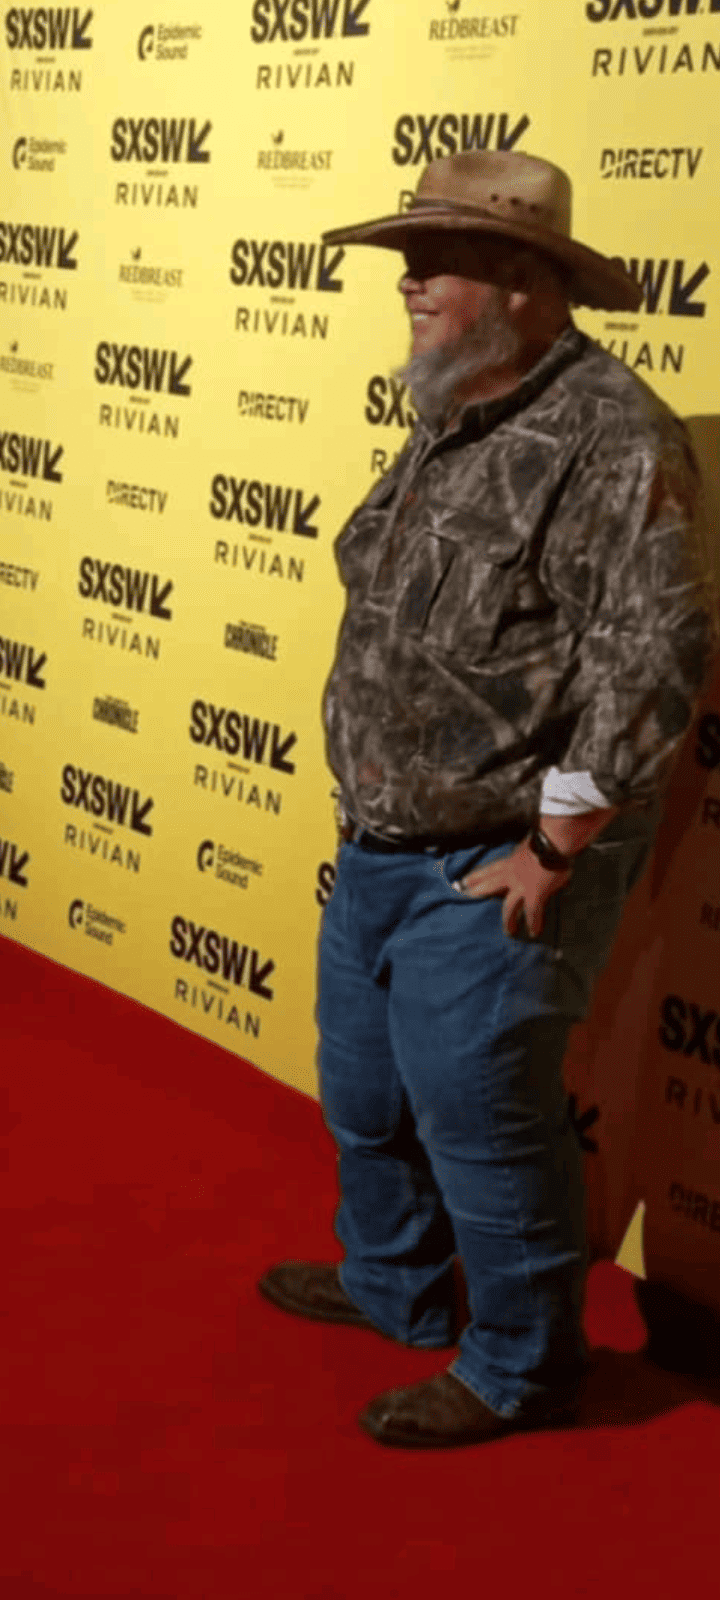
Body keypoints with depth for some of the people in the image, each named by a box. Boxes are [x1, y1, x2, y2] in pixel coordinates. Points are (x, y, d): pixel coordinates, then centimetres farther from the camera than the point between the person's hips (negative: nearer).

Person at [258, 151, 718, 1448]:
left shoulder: (608, 439, -21)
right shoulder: (452, 425, 9)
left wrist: (554, 850, -22)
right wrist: (370, 799, 16)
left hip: (492, 870, -9)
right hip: (381, 845, 9)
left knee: (476, 1114, 2)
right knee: (363, 1089, 23)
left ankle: (520, 1367, 24)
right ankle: (393, 1286, 46)